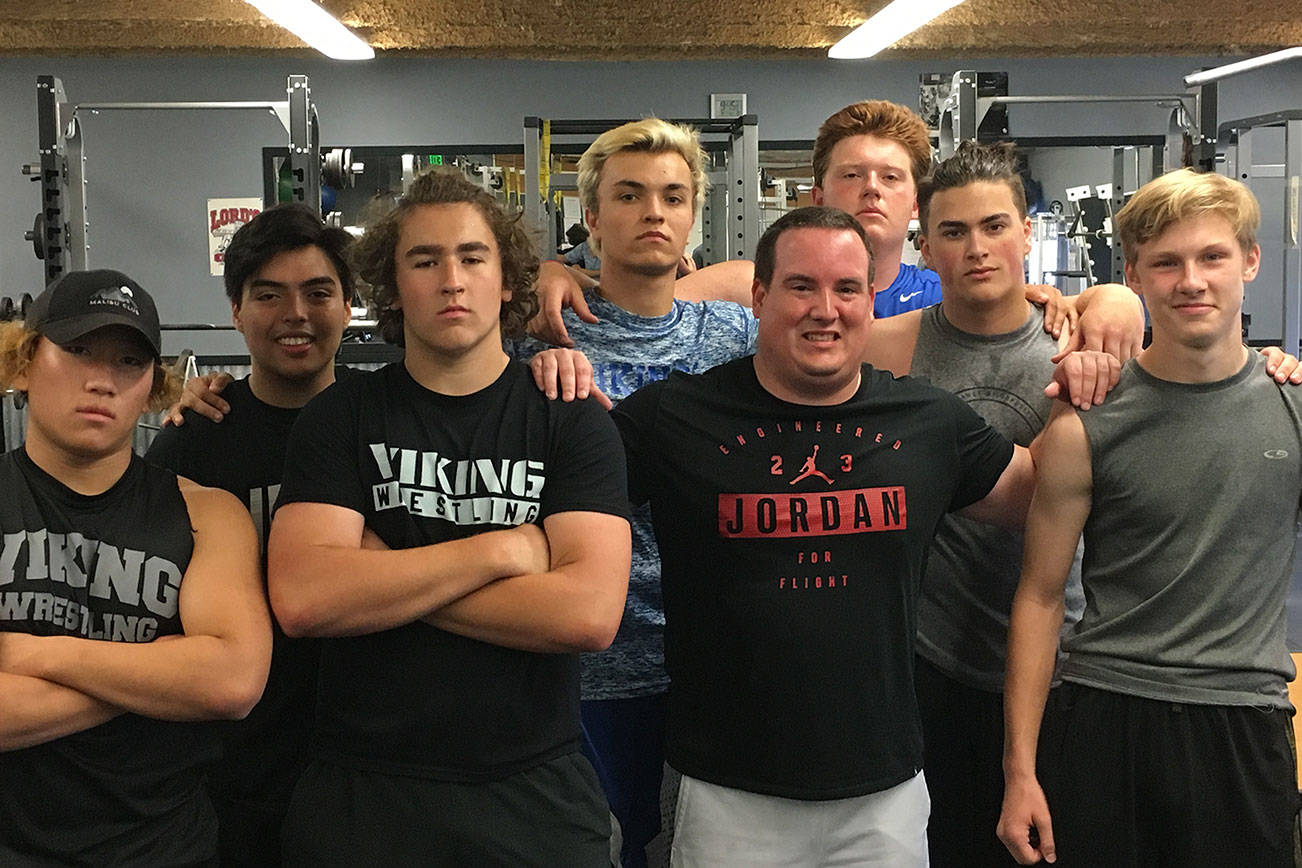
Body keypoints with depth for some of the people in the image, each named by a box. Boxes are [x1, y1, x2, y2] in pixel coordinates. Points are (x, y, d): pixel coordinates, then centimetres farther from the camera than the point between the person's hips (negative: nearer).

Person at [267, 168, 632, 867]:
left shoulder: (571, 421, -2)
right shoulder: (340, 417, 0)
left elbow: (589, 612, -17)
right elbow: (301, 599, -15)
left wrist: (380, 579, -14)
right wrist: (499, 551, -15)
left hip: (535, 798, 0)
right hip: (363, 798, 0)